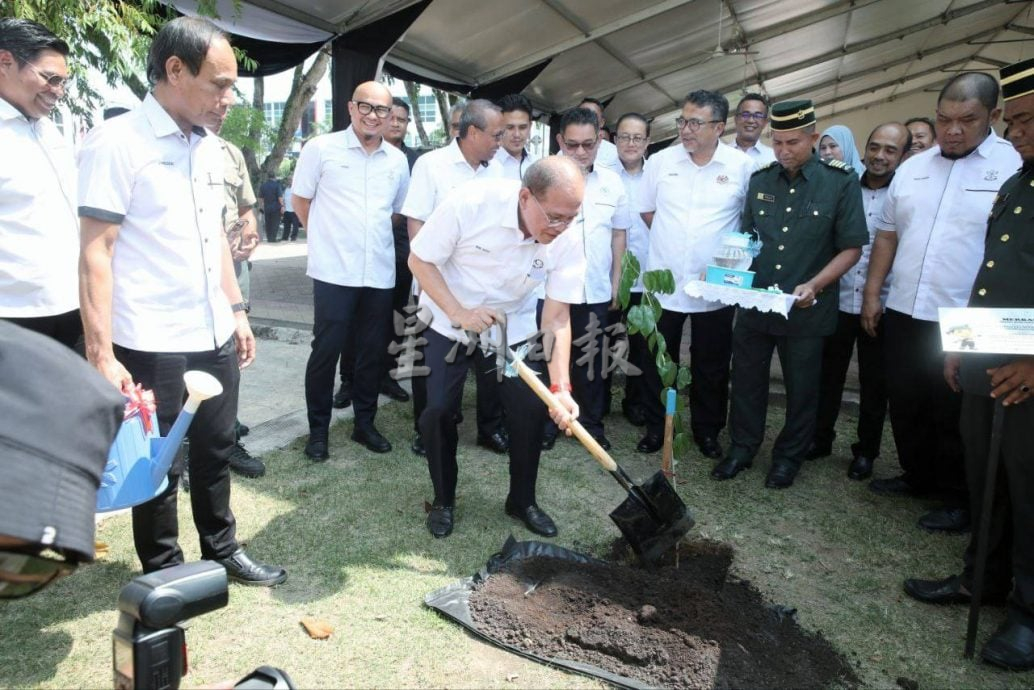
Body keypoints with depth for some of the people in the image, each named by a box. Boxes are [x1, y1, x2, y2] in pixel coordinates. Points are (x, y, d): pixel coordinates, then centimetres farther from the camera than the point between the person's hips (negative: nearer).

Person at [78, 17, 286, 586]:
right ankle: (164, 577, 28)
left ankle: (222, 551, 36)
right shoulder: (117, 142, -12)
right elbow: (95, 251, -15)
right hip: (152, 346, -6)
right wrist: (101, 355, -19)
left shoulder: (210, 147, 10)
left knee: (215, 452, 18)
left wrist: (237, 312, 16)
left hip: (215, 338, 7)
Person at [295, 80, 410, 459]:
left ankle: (365, 423, 26)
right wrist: (328, 236, 8)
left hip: (380, 272, 4)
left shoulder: (397, 160, 9)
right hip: (334, 271, -4)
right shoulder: (321, 148, -2)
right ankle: (318, 430, 17)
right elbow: (301, 201, 6)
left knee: (374, 351, 10)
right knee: (326, 350, 1)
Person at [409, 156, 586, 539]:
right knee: (438, 411, -5)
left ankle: (523, 500, 18)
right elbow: (419, 260, -18)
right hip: (448, 319, -2)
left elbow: (557, 317, -19)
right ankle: (443, 501, 19)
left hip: (512, 326, 2)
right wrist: (459, 312, -30)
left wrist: (560, 387, -27)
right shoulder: (471, 203, -31)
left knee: (532, 408, -5)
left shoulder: (568, 240, -23)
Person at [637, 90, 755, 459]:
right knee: (658, 361, 12)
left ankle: (707, 430, 29)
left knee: (712, 366, 11)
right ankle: (656, 426, 29)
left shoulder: (743, 166, -6)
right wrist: (672, 240, 5)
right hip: (663, 282, 1)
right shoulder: (661, 161, 0)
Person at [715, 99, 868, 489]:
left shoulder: (840, 182, -6)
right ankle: (742, 448, 30)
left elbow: (851, 248, -6)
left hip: (806, 308, -3)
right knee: (746, 379, 12)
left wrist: (813, 285, -19)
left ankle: (789, 457, 30)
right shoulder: (760, 180, 5)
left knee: (801, 387, 11)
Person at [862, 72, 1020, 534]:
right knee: (905, 404, 16)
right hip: (903, 314, 5)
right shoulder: (912, 168, 9)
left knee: (954, 418, 8)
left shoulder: (1016, 167, -7)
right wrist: (872, 294, 9)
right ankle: (918, 476, 37)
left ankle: (959, 500, 26)